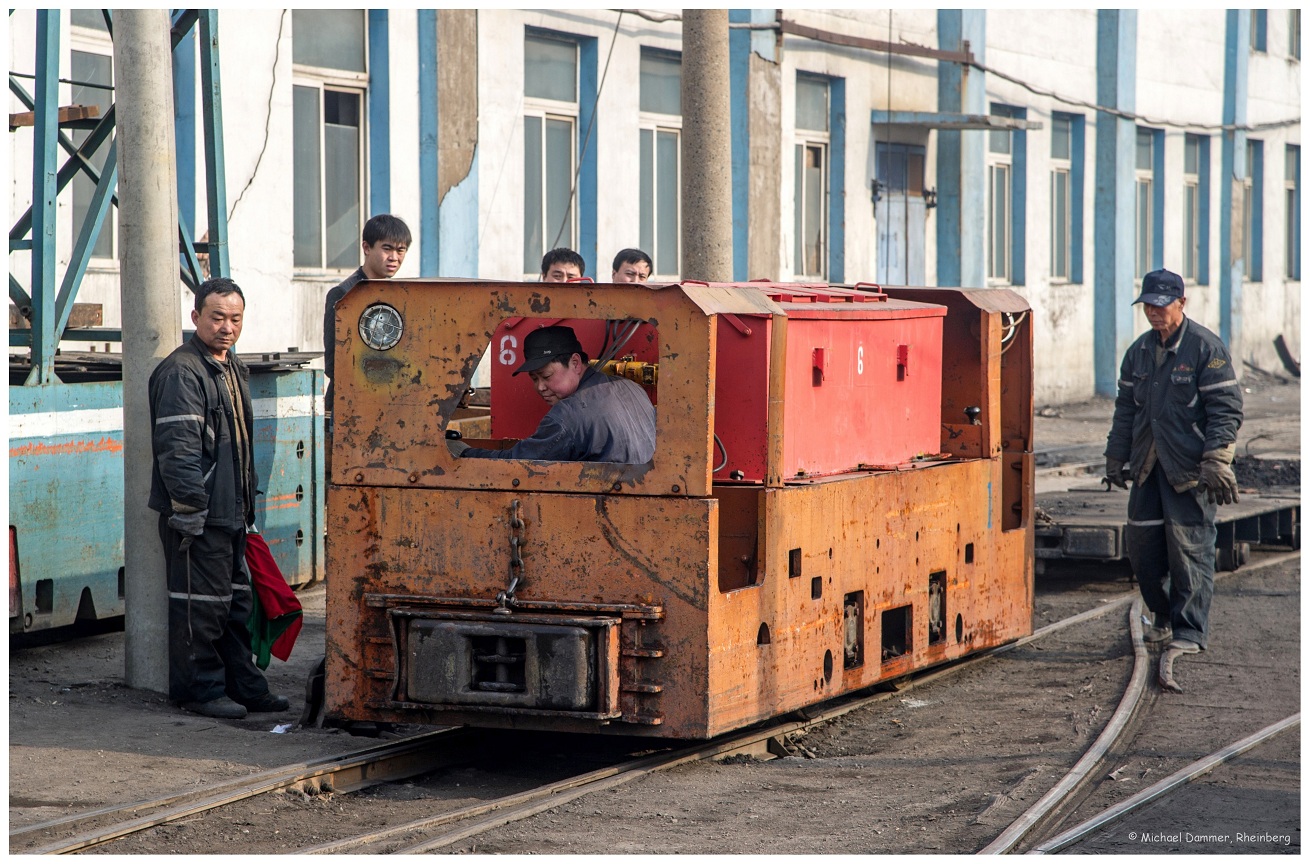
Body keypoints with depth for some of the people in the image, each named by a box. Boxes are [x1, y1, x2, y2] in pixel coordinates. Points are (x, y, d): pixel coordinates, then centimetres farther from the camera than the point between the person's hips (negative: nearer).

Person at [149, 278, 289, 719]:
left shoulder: (233, 368, 17)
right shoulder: (182, 372, -14)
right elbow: (177, 448, -20)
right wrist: (190, 509, -23)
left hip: (230, 511, 10)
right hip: (199, 514, -10)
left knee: (236, 600, 15)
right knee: (201, 602, -4)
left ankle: (242, 685, 23)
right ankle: (199, 688, 5)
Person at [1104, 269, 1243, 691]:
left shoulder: (1206, 348, -7)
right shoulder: (1139, 351, 13)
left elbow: (1226, 409, -10)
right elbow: (1125, 408, 22)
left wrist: (1216, 461, -17)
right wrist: (1116, 457, 19)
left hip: (1189, 466, -6)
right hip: (1147, 466, 6)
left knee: (1189, 546, -7)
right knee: (1141, 545, 7)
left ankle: (1190, 631, -2)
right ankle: (1164, 618, 24)